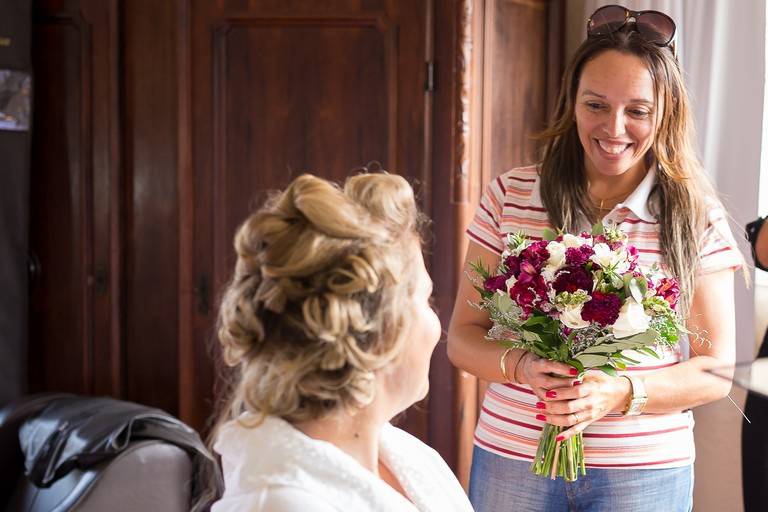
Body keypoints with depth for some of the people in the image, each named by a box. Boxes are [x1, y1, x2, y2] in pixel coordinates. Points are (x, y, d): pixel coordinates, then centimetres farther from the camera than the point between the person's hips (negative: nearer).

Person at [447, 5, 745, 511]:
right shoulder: (510, 196, -3)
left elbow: (717, 370, -2)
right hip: (512, 461, 1)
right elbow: (463, 337, 0)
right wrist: (522, 366, -20)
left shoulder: (698, 217, -4)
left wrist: (622, 392, -19)